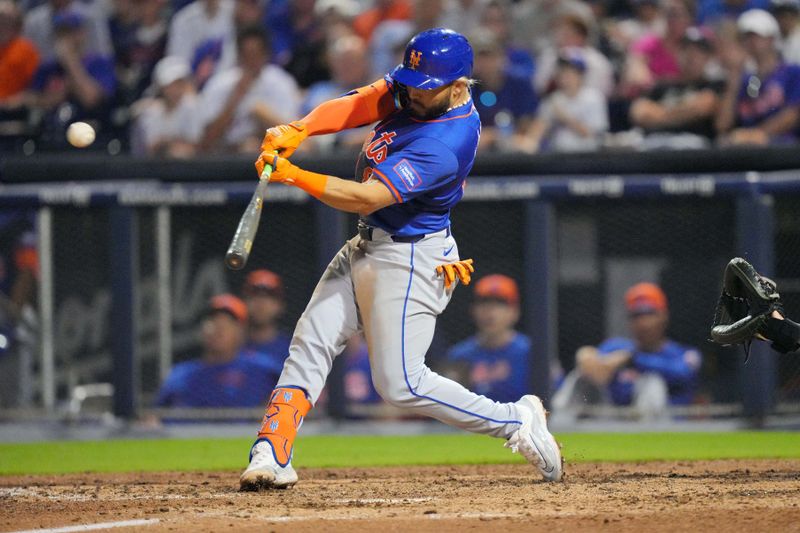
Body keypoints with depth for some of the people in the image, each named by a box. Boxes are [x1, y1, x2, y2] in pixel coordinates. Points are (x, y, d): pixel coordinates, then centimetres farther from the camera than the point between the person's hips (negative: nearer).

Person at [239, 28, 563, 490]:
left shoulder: (448, 145, -28)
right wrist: (297, 131, -27)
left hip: (410, 260, -9)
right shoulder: (410, 88, -2)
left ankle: (515, 421, 5)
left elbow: (366, 198, -30)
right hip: (367, 245, 9)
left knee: (399, 382, -8)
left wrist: (292, 175, -34)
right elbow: (351, 107, -8)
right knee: (310, 344, 0)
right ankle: (272, 458, -1)